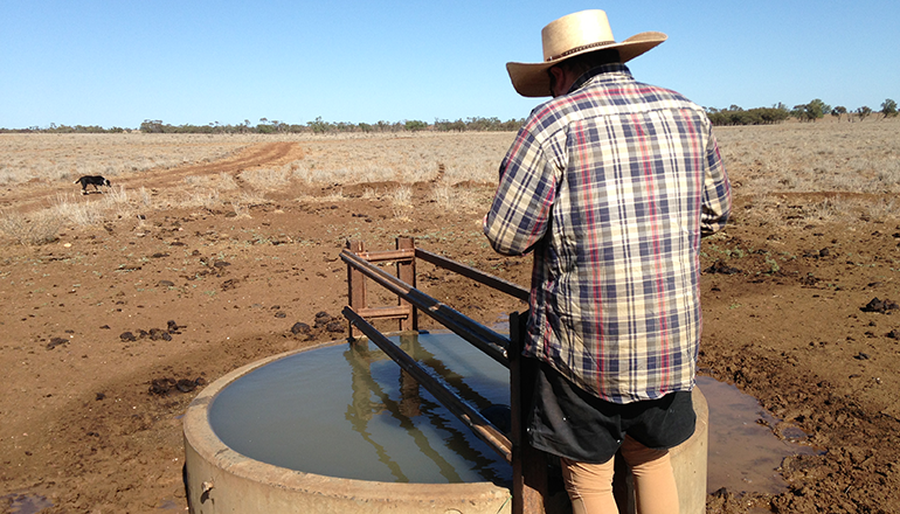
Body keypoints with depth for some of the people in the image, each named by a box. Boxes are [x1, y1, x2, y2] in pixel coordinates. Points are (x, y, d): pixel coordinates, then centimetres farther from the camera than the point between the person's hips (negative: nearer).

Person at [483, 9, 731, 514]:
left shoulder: (553, 123, -12)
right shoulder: (689, 114, 5)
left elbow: (505, 236, -11)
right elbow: (715, 213, 16)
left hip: (586, 344, -5)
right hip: (673, 339, 5)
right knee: (651, 456, 25)